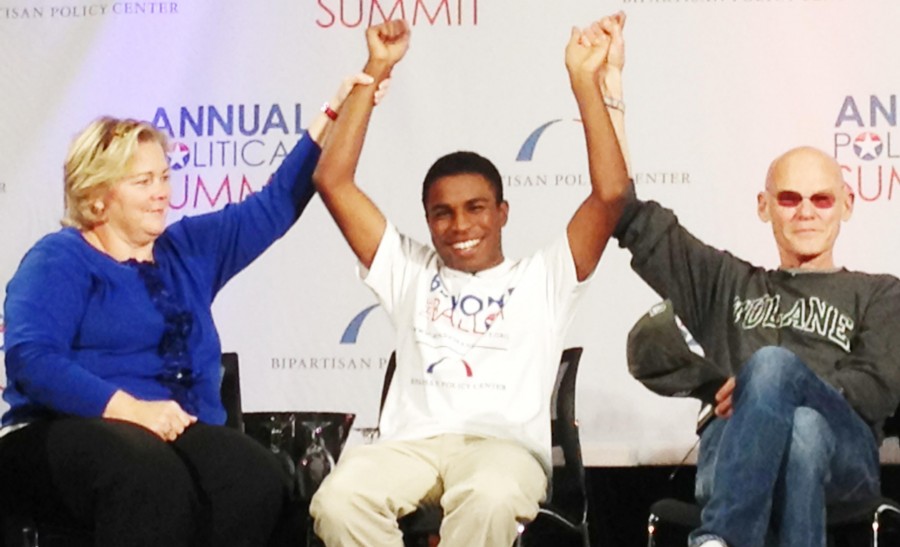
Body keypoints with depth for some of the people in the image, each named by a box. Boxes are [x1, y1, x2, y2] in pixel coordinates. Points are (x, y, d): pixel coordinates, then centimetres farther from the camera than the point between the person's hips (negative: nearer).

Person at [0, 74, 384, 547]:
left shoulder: (188, 250, 23)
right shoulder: (59, 259, 2)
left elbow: (275, 205, 27)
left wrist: (334, 116, 21)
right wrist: (132, 409, -23)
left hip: (176, 434, 6)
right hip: (67, 432, -6)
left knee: (258, 480, -31)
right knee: (153, 478, -42)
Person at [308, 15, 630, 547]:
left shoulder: (541, 278, 19)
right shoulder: (409, 272, 25)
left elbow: (611, 192, 6)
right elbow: (333, 181, 18)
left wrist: (585, 80, 4)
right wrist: (375, 72, 14)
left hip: (505, 443, -2)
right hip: (413, 442, 2)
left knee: (489, 500, -40)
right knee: (339, 500, -33)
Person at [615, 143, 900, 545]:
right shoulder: (726, 282, 33)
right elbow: (636, 222, 26)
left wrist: (765, 384, -7)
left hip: (843, 455, -1)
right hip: (729, 456, 1)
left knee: (773, 362, -35)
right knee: (801, 429, -38)